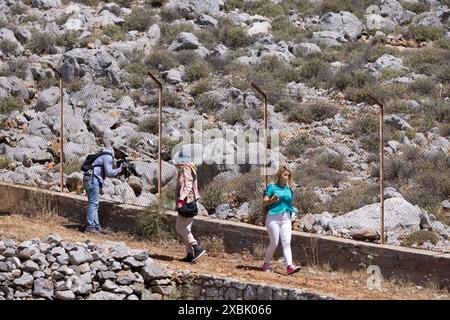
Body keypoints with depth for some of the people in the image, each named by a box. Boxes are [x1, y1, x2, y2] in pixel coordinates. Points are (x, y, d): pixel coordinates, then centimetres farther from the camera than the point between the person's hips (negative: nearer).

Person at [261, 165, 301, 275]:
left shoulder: (289, 190, 18)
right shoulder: (272, 187, 2)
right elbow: (264, 203, -4)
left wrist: (293, 210, 15)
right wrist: (272, 200, -23)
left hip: (286, 219, 5)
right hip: (273, 217, -5)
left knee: (286, 243, -8)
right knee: (274, 243, -6)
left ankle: (289, 266, -21)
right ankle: (266, 264, 12)